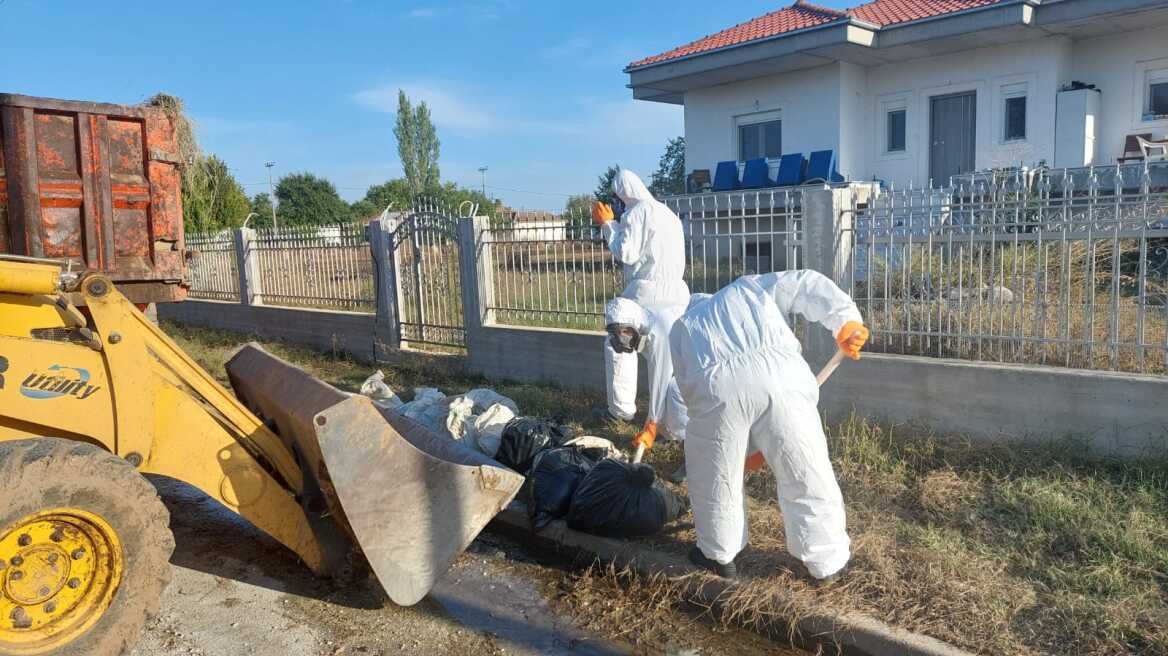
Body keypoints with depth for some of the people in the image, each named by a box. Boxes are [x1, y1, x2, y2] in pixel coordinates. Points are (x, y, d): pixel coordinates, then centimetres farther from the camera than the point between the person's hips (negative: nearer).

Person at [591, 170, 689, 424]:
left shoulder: (637, 212, -6)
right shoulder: (666, 211, 19)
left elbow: (626, 254, -9)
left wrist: (608, 224, 2)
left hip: (649, 290, -8)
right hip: (676, 290, 8)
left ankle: (622, 409, 4)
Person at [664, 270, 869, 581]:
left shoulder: (681, 327, 36)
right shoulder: (749, 287, 36)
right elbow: (808, 285, 22)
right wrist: (846, 322, 12)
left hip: (719, 386, 0)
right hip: (780, 375, 0)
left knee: (713, 477, 23)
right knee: (807, 474, 16)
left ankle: (719, 555, 37)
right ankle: (826, 561, 29)